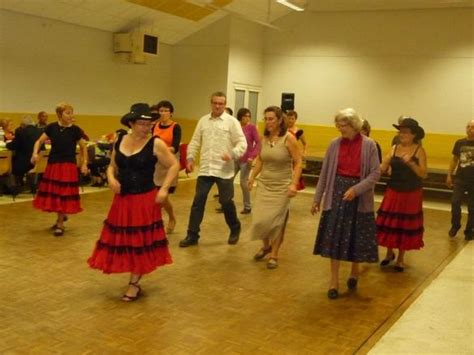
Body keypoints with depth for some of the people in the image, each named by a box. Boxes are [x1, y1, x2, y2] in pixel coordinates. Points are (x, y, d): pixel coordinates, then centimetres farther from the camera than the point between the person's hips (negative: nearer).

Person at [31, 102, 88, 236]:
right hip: (52, 164, 3)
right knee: (52, 193, 9)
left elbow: (83, 147, 4)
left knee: (64, 194, -1)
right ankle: (62, 216, 34)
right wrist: (35, 153, -12)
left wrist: (84, 164, -2)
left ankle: (60, 223, 12)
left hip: (68, 166, -2)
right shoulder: (51, 127, -2)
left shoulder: (75, 130, -6)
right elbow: (39, 141, 6)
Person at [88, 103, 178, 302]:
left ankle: (134, 284, 18)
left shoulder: (156, 144, -10)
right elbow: (112, 166, 15)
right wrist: (111, 178, -6)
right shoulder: (119, 141, 3)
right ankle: (135, 283, 28)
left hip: (145, 200, -4)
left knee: (141, 242, 4)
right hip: (122, 200, 5)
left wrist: (164, 189, -13)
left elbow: (174, 165, -5)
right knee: (122, 240, 9)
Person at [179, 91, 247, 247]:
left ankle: (235, 230, 30)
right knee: (198, 201, 3)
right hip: (205, 169, 4)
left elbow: (242, 143, -8)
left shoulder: (232, 121, -3)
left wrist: (232, 154, -24)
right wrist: (190, 158, 2)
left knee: (226, 201, 6)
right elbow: (195, 141, 14)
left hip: (224, 170, -4)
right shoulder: (203, 121, 10)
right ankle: (192, 235, 11)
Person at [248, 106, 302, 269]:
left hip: (282, 187, -4)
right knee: (261, 220, 2)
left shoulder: (288, 138, -14)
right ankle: (266, 245, 31)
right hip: (264, 185, 4)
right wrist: (252, 177, 11)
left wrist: (294, 184, -21)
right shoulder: (264, 138, 1)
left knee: (276, 221, 0)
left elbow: (298, 162, -13)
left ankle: (274, 255, 16)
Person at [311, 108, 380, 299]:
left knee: (357, 237, 9)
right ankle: (334, 279, 12)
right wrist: (317, 199, 5)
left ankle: (354, 271, 35)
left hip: (359, 196, -2)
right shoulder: (335, 144, 0)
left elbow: (375, 173, -8)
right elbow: (325, 173, 5)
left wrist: (356, 189, -21)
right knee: (334, 237, 2)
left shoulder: (369, 145, -7)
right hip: (337, 193, 2)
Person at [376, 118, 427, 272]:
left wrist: (411, 162, -25)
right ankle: (389, 253, 28)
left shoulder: (419, 150, -7)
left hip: (411, 194, -3)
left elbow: (423, 174, -12)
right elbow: (382, 168, -3)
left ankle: (400, 258, 22)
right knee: (388, 223, 5)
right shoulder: (394, 148, 2)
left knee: (405, 225, 6)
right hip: (393, 191, 3)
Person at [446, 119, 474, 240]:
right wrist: (449, 175, 9)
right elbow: (454, 159, 11)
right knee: (455, 202, -7)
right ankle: (455, 225, 16)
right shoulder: (460, 143, 2)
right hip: (460, 178, 2)